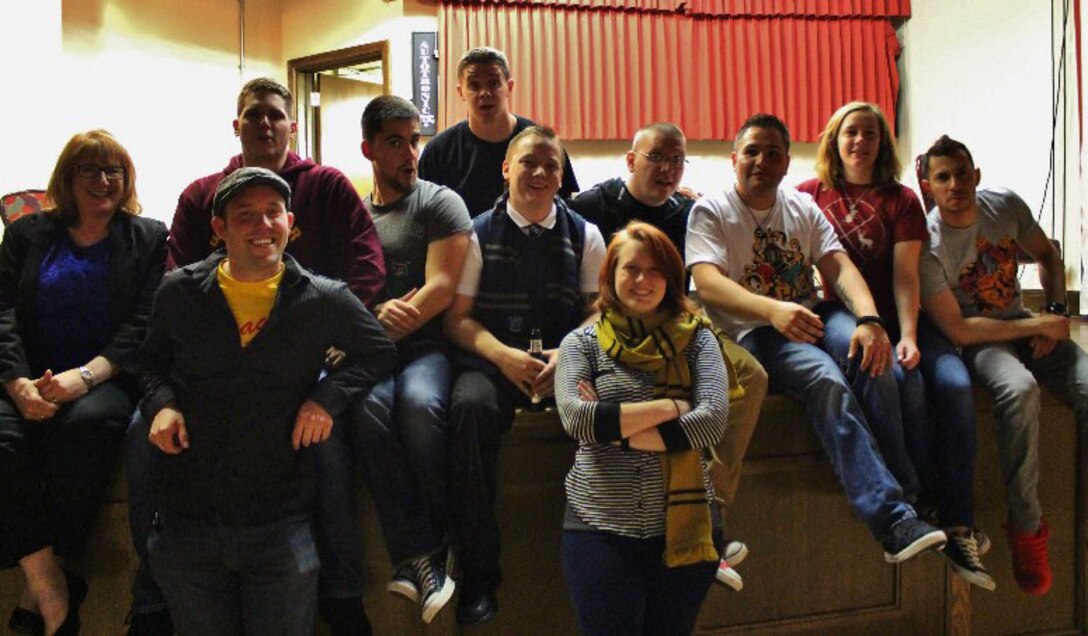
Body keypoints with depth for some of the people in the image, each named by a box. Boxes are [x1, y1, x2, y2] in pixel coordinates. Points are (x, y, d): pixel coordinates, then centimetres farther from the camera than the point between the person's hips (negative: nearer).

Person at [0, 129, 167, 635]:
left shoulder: (148, 238, 14)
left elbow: (144, 324, 1)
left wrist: (86, 375, -17)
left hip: (105, 379, -2)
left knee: (84, 424, -36)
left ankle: (56, 578, -21)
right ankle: (48, 584, -27)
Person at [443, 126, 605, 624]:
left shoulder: (583, 235, 15)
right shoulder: (478, 234, 10)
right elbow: (456, 317, 5)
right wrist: (502, 354, -14)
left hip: (566, 360, 1)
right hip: (493, 359, -1)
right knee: (470, 406, -35)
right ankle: (478, 577, -25)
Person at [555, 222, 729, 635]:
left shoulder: (696, 339, 5)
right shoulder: (582, 343, 4)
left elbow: (713, 421, -11)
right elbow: (575, 417, -14)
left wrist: (614, 429, -12)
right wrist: (671, 407, -12)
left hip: (683, 526, 1)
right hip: (601, 526, -1)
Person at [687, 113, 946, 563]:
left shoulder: (802, 207, 17)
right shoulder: (709, 212, 1)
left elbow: (839, 267, 4)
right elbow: (707, 284, -16)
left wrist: (869, 319, -18)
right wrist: (774, 311, -35)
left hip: (812, 321, 5)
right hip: (753, 333, -5)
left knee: (874, 361, -27)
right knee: (827, 380, -33)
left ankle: (914, 490, -21)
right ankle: (893, 519, -36)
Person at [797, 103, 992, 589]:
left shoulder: (901, 201, 12)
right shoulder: (810, 194, 12)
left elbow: (905, 276, 0)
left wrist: (909, 336, -14)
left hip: (897, 315, 3)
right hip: (838, 313, -2)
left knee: (955, 383, -23)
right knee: (900, 377, -31)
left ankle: (957, 529, -18)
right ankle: (922, 505, -17)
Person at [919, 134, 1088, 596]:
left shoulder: (1006, 205, -3)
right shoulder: (927, 245, -18)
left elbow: (1047, 256, 15)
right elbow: (958, 330, -19)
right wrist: (1036, 326, -17)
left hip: (1024, 324, 5)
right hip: (977, 340, -5)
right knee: (1019, 389, -38)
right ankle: (1026, 526, -24)